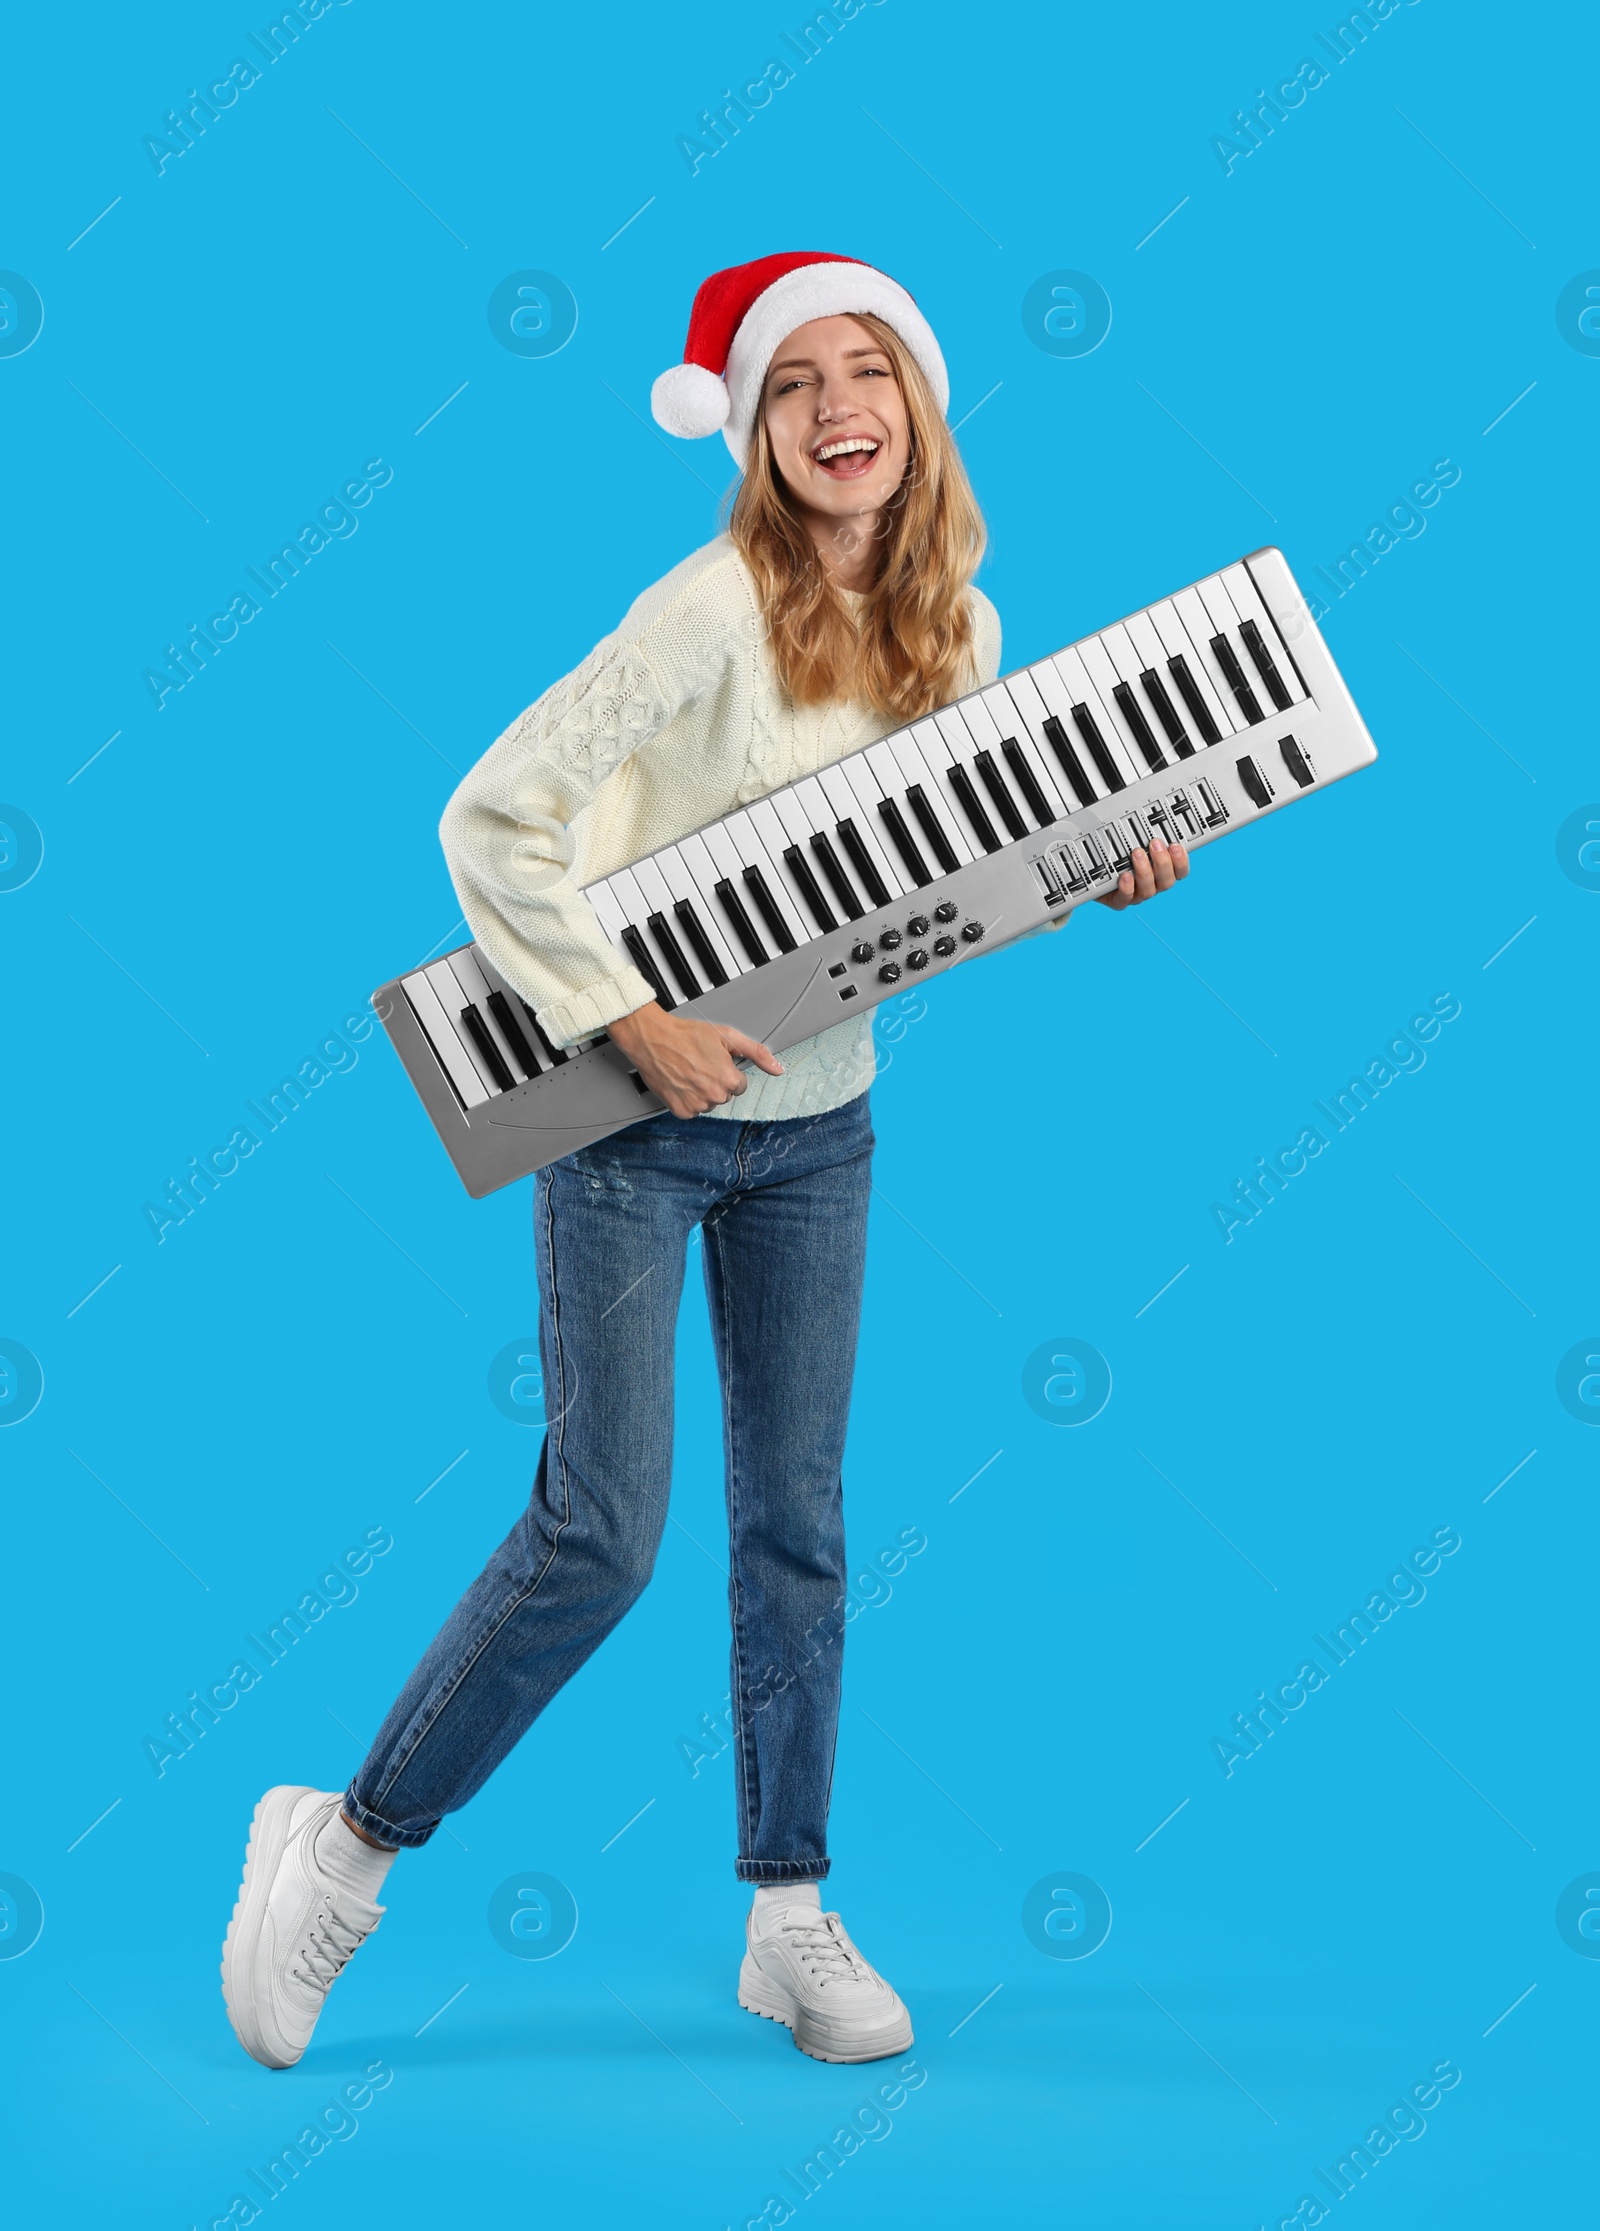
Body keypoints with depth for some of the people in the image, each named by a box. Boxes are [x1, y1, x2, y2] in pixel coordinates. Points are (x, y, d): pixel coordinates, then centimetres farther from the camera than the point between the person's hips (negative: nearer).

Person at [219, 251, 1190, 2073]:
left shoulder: (961, 631, 2)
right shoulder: (713, 608, -18)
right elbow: (492, 819, -20)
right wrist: (632, 1019, -22)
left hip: (816, 1128, 6)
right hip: (631, 1114, -6)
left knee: (797, 1524, 10)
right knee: (600, 1532, -7)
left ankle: (790, 1919, 24)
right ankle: (349, 1843, 14)